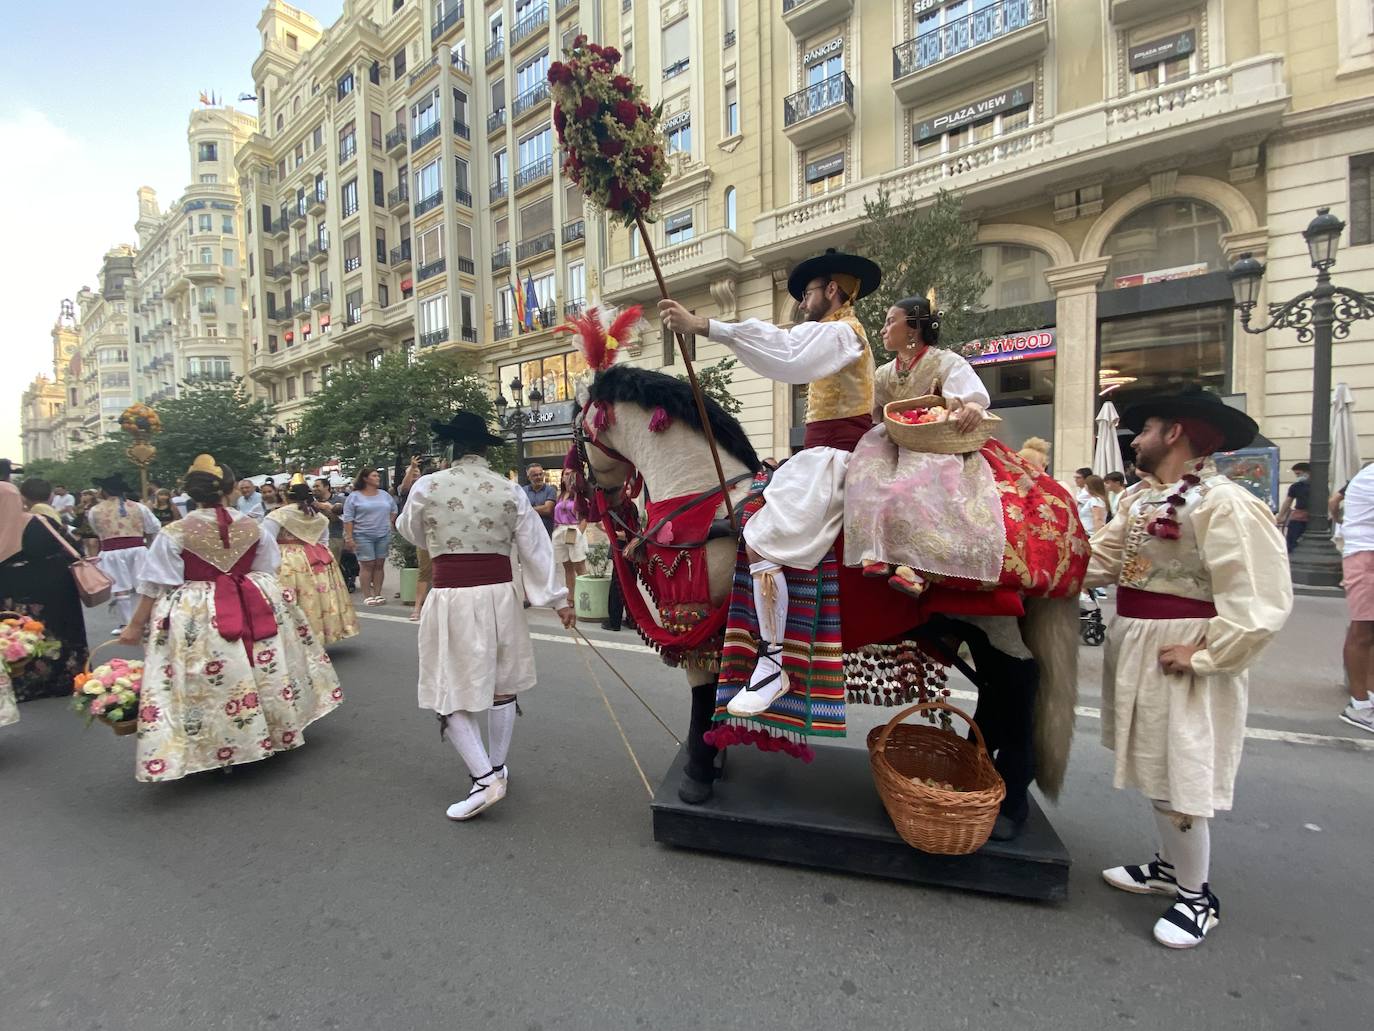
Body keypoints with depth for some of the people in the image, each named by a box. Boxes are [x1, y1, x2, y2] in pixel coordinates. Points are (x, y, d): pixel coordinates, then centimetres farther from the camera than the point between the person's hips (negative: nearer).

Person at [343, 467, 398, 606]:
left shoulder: (384, 495, 12)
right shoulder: (354, 496, -1)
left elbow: (394, 510, 25)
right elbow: (348, 519, -3)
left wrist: (390, 523, 14)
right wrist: (349, 537, -10)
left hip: (384, 536, 4)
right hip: (363, 536, -4)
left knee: (379, 564, 4)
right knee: (367, 565, -5)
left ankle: (378, 594, 10)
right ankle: (367, 596, 1)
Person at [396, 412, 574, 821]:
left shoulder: (426, 487, -4)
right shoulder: (511, 491, -1)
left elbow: (411, 534, 14)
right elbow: (536, 548, 1)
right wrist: (558, 598, 8)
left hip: (450, 597, -2)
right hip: (499, 594, 3)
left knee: (452, 692, 9)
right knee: (501, 684, 18)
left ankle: (485, 778, 2)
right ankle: (497, 767, 32)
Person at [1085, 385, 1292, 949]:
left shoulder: (1223, 502, -18)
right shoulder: (1140, 498, 7)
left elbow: (1260, 599, -21)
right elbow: (1099, 559, 7)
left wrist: (1203, 653, -22)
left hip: (1181, 658, -8)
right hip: (1137, 650, 8)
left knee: (1179, 776, 2)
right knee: (1154, 767, 20)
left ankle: (1197, 897, 24)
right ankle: (1169, 866, 39)